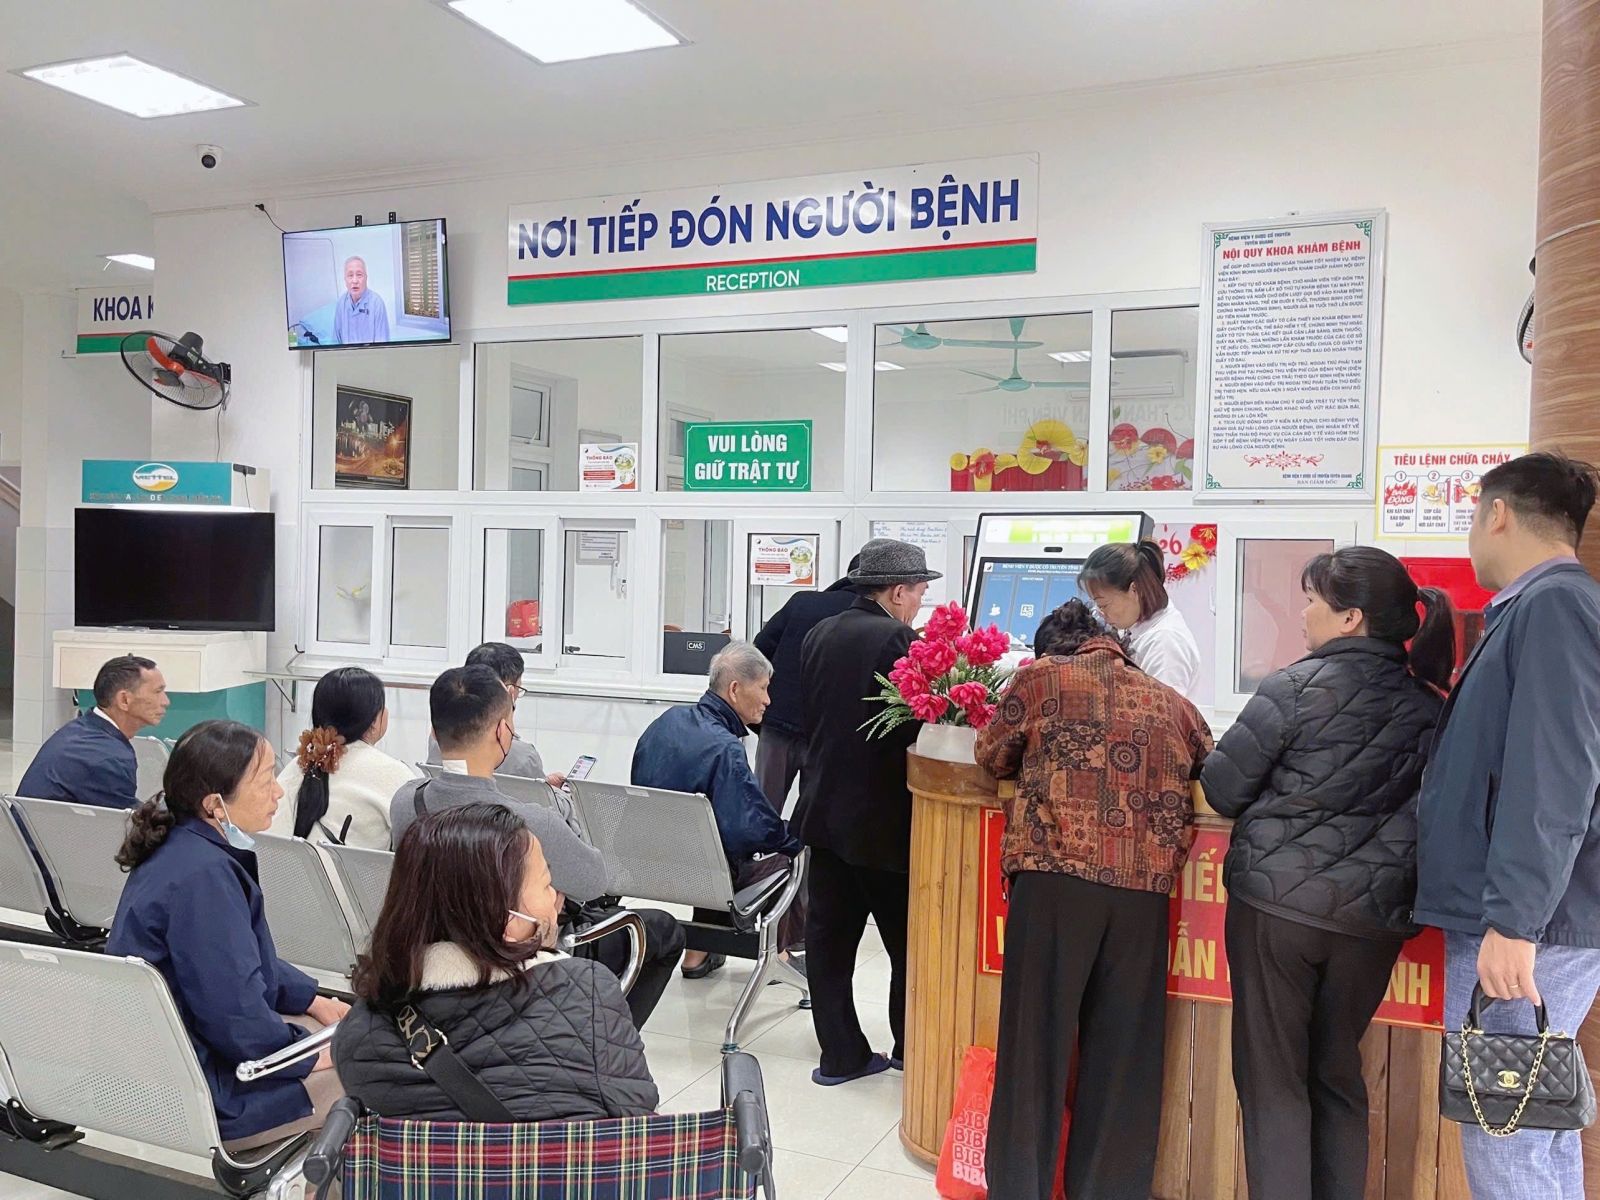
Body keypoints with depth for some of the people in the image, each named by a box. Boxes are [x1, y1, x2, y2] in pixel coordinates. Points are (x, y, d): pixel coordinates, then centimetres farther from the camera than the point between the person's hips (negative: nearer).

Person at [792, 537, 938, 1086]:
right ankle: (911, 1051, 21)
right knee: (907, 938, 9)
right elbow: (912, 728, -18)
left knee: (828, 933, 11)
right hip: (879, 817, -7)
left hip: (824, 808, 7)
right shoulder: (895, 641, -16)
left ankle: (840, 1053, 18)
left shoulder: (819, 636, 6)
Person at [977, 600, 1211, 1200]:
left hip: (1056, 876, -3)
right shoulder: (1172, 702, 18)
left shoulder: (1040, 677, 8)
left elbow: (992, 757, 16)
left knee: (1036, 1042, 5)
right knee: (1123, 1051, 12)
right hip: (1145, 887, 3)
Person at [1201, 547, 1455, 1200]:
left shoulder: (1297, 686, -10)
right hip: (1372, 915, 5)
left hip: (1277, 902, -4)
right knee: (1337, 1074, 18)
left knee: (1272, 1079, 7)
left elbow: (1222, 790, -8)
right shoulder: (1428, 705, 3)